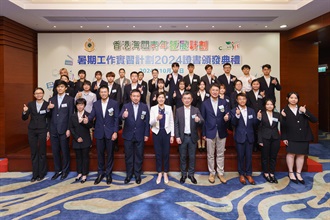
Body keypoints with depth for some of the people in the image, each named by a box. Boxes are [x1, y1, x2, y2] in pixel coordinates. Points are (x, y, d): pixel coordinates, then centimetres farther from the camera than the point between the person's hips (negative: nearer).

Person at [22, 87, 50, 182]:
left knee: (42, 152, 4)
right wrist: (25, 111, -15)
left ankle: (41, 173, 15)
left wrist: (48, 131, -10)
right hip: (32, 131, 3)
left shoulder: (47, 105, -2)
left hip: (42, 130, -3)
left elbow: (49, 119, -1)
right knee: (34, 153, 8)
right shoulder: (30, 104, 5)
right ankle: (35, 174, 17)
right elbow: (24, 118, 2)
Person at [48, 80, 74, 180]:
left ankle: (65, 170, 20)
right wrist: (48, 108, -10)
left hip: (63, 129, -4)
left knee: (65, 151, 5)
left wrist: (68, 129, -9)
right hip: (53, 130, 4)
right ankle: (57, 170, 23)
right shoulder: (52, 99, 10)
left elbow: (70, 115, -4)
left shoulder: (70, 99, -1)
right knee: (55, 151, 9)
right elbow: (49, 115, 11)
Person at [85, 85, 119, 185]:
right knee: (100, 154, 11)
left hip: (110, 132, -2)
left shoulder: (114, 103, -2)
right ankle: (100, 173, 26)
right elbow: (92, 115, -2)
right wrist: (87, 118, -26)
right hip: (99, 133, 3)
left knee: (109, 154, 8)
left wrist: (115, 132, -11)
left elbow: (116, 118, -5)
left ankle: (108, 173, 22)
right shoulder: (95, 104, 7)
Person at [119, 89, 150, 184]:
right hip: (128, 135, 0)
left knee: (139, 156, 11)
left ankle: (137, 175, 26)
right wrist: (123, 116, -42)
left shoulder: (145, 107, 0)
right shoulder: (125, 106, -2)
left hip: (140, 136, 0)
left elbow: (147, 122, 1)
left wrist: (146, 134, -2)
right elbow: (120, 117, -19)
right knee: (128, 156, 11)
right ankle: (129, 174, 28)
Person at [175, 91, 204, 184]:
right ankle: (183, 174, 24)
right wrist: (177, 137, -7)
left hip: (192, 137, 0)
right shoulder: (178, 110, 1)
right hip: (182, 137, 0)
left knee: (192, 157, 9)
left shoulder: (196, 110, 1)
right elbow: (176, 124, 0)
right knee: (183, 157, 9)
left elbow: (202, 121, -8)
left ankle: (191, 174, 24)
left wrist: (199, 120, -31)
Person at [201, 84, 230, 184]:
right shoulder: (205, 103, -1)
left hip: (221, 132, 1)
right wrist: (203, 133, -1)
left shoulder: (224, 102, 2)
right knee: (210, 155, 9)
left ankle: (220, 173, 26)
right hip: (210, 132, -1)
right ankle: (212, 173, 24)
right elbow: (203, 119, 0)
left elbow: (227, 115, 0)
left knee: (221, 154, 12)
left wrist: (226, 118, -26)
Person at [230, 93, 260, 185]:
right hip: (240, 137, -3)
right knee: (240, 156, 7)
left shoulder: (251, 111, 6)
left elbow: (254, 124, 3)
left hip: (249, 137, 3)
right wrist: (237, 115, -33)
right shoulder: (234, 111, -4)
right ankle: (241, 174, 22)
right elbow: (234, 124, -16)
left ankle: (249, 174, 23)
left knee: (249, 156, 9)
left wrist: (258, 118, -16)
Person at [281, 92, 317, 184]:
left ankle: (298, 174, 21)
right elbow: (282, 126, -3)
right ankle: (291, 173, 16)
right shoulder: (284, 110, -1)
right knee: (291, 154, -1)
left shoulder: (302, 109, 7)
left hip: (303, 136, 3)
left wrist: (305, 112, -14)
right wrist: (284, 138, -9)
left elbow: (314, 120, -2)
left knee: (301, 155, 8)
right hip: (291, 137, -3)